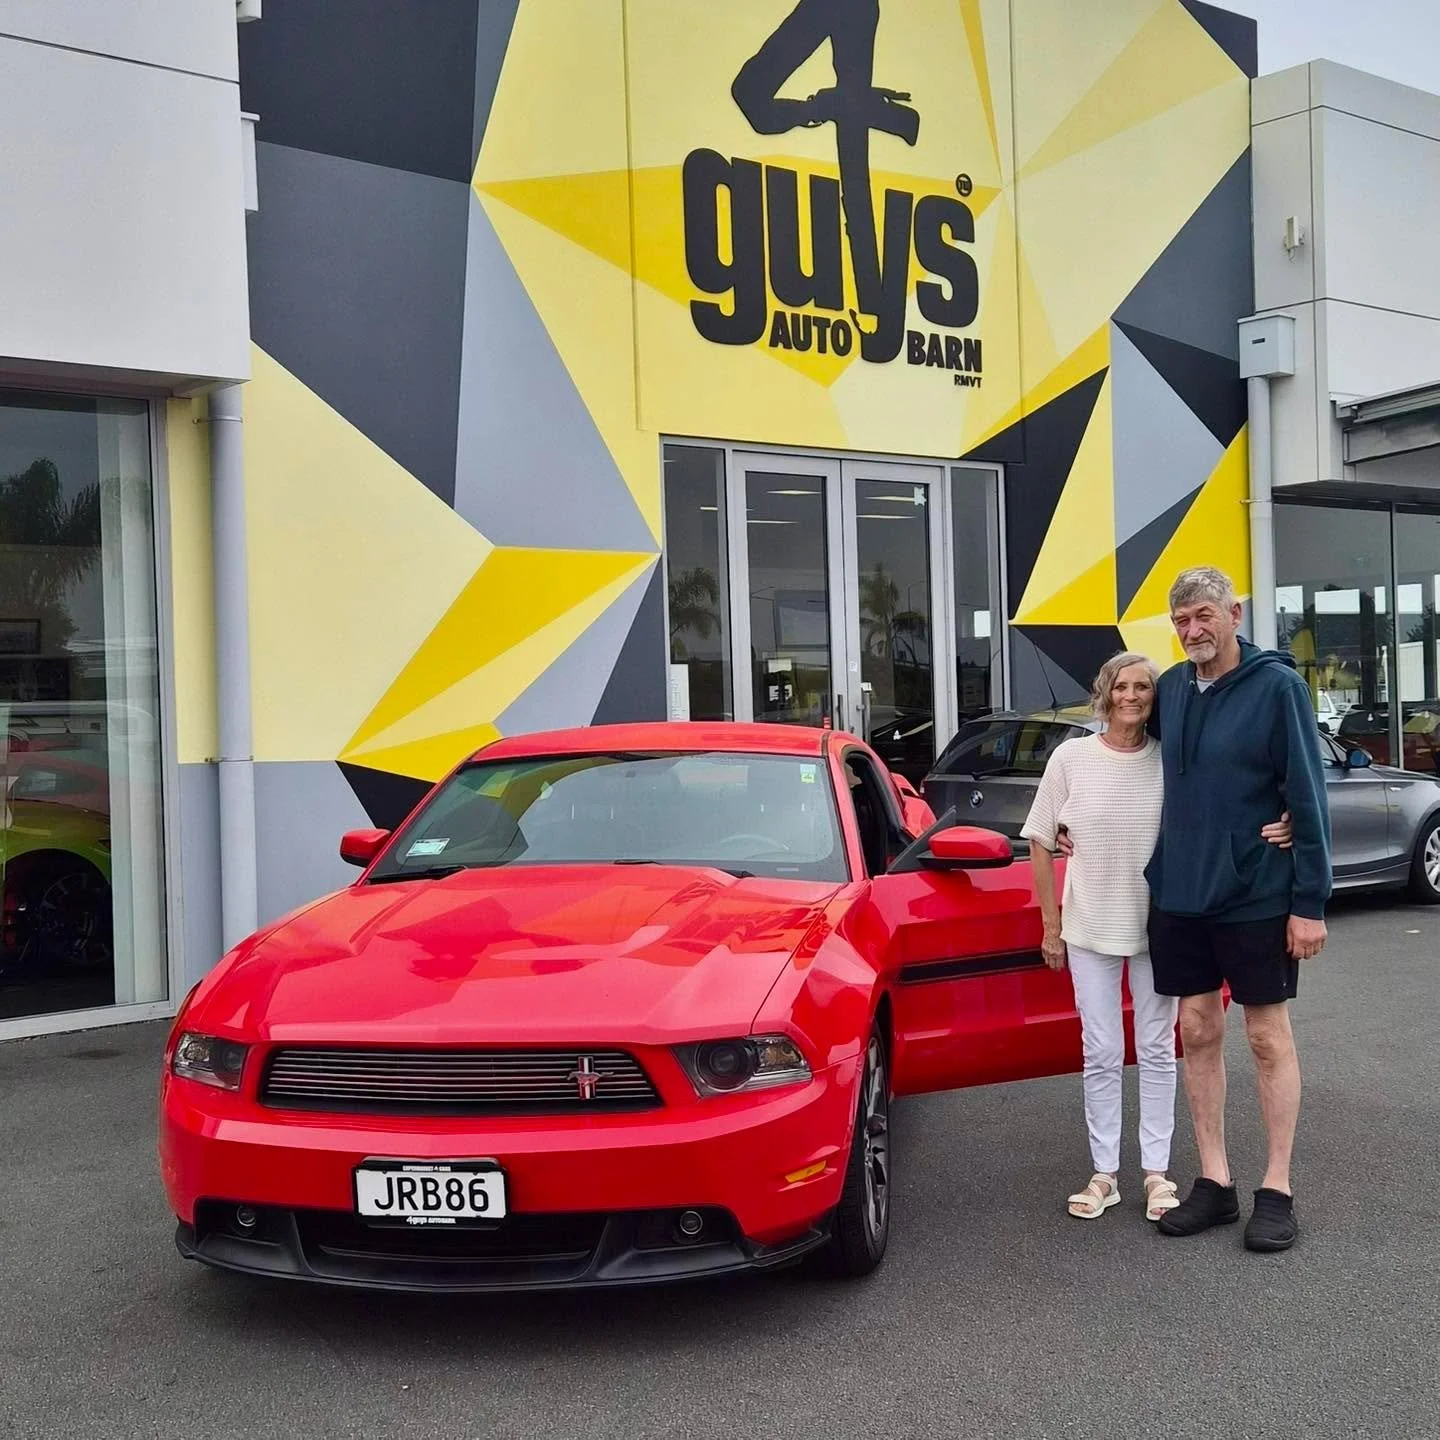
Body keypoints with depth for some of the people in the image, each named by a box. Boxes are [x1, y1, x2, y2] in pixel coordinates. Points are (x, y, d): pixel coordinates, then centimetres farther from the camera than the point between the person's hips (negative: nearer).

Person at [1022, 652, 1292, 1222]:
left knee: (1157, 1051, 9)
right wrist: (1051, 925, 1)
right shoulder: (1071, 758, -5)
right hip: (1090, 929, 0)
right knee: (1101, 1055, 6)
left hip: (1158, 927, 0)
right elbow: (1040, 843, 1)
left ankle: (1157, 1172, 20)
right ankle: (1104, 1174, 17)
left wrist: (1271, 831, -22)